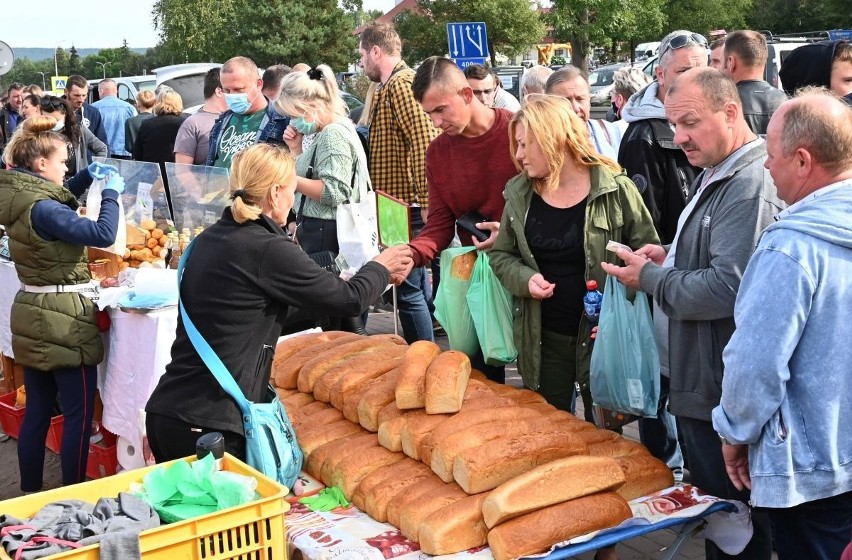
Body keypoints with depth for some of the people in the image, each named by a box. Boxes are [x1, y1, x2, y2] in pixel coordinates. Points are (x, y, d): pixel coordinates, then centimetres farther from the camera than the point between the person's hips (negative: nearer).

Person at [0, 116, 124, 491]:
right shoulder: (41, 209, -22)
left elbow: (58, 201, 27)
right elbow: (103, 235, -28)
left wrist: (89, 176, 13)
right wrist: (111, 192, -13)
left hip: (32, 315, 9)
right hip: (62, 319, -9)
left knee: (37, 411, 17)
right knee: (79, 415, 2)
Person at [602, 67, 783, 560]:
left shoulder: (750, 185, -21)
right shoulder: (716, 175, 13)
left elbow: (727, 289, -28)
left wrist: (649, 277, -14)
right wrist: (672, 259, 6)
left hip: (722, 390, -11)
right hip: (701, 383, 11)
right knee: (714, 507, 22)